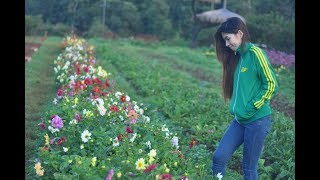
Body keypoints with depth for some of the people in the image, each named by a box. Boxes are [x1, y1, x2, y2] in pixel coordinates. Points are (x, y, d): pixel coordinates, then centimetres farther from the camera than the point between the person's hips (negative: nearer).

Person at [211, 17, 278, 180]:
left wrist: (252, 107, -14)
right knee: (219, 156, 2)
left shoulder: (255, 53, -12)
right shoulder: (236, 56, 12)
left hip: (257, 120, -7)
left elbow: (271, 84, -14)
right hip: (239, 120, 7)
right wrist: (235, 106, 8)